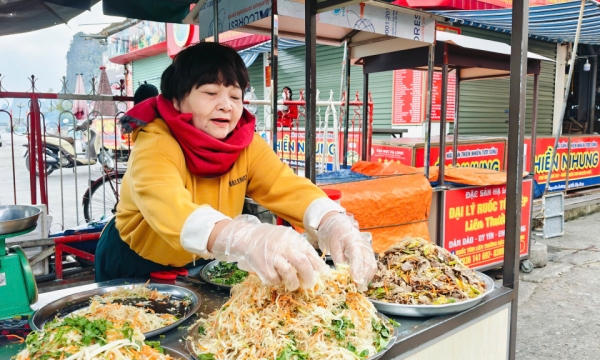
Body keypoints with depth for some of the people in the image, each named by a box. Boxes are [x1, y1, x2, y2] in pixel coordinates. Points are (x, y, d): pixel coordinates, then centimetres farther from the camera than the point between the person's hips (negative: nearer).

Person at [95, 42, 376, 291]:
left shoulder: (246, 144, -12)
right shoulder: (155, 145, -27)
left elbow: (288, 186, -26)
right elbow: (170, 210, -45)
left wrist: (334, 224, -47)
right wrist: (247, 240, -64)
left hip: (200, 268, 3)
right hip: (133, 269, -3)